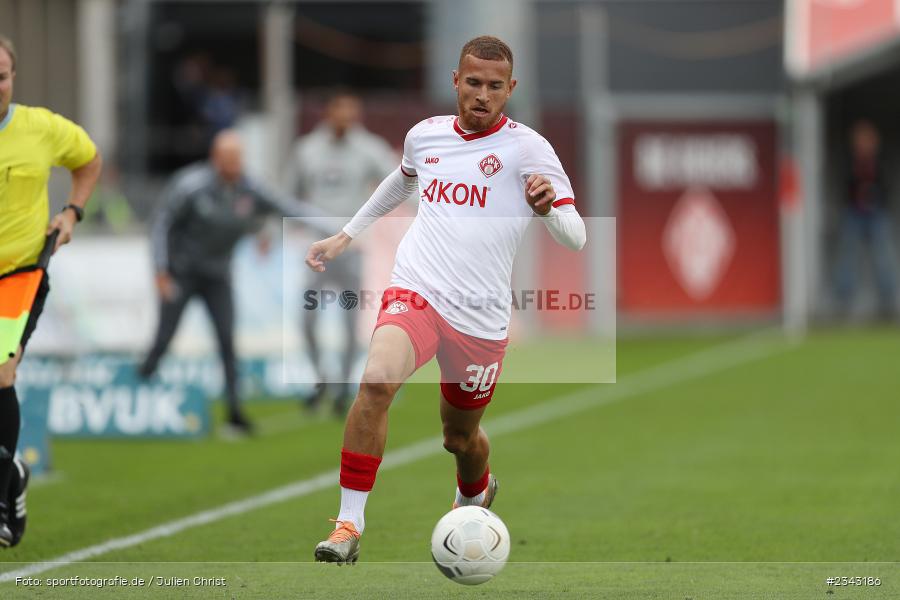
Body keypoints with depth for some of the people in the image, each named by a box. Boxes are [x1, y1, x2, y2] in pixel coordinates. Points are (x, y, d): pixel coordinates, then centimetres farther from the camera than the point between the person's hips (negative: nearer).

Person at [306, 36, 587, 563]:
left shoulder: (526, 147, -5)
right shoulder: (426, 135, 8)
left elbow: (576, 237, -10)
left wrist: (546, 208, -32)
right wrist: (347, 235, 35)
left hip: (480, 316, -1)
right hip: (415, 293, 1)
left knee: (461, 436, 14)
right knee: (378, 379, -29)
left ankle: (477, 492, 53)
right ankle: (349, 526, -24)